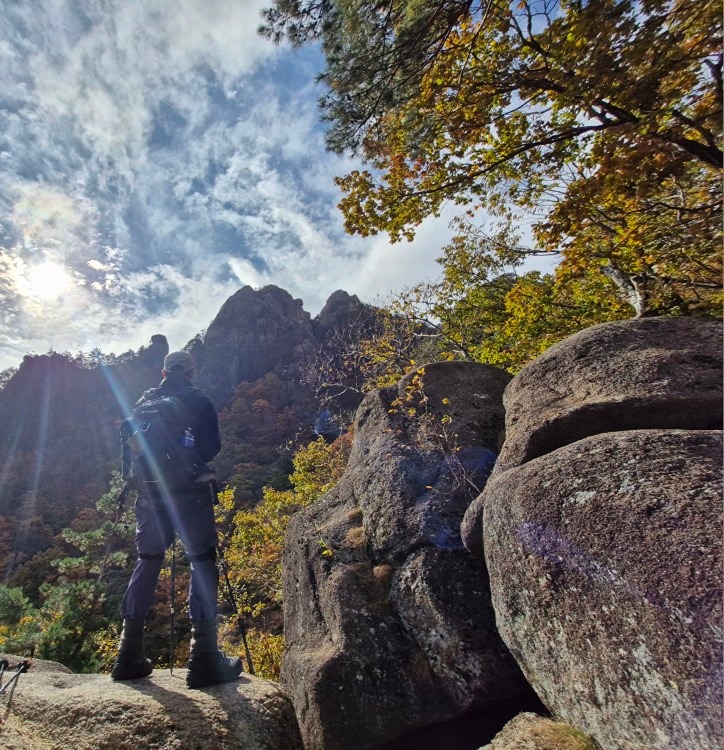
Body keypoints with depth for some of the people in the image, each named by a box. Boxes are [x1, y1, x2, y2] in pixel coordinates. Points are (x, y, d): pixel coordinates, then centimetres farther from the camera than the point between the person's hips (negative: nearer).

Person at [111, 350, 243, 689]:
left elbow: (128, 443, 10)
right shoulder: (199, 401, -4)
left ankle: (129, 657, 23)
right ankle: (204, 658, 1)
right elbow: (212, 447, -8)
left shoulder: (144, 401, 8)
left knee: (147, 562, 16)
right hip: (191, 492, -4)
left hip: (152, 492, 5)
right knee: (202, 562, 1)